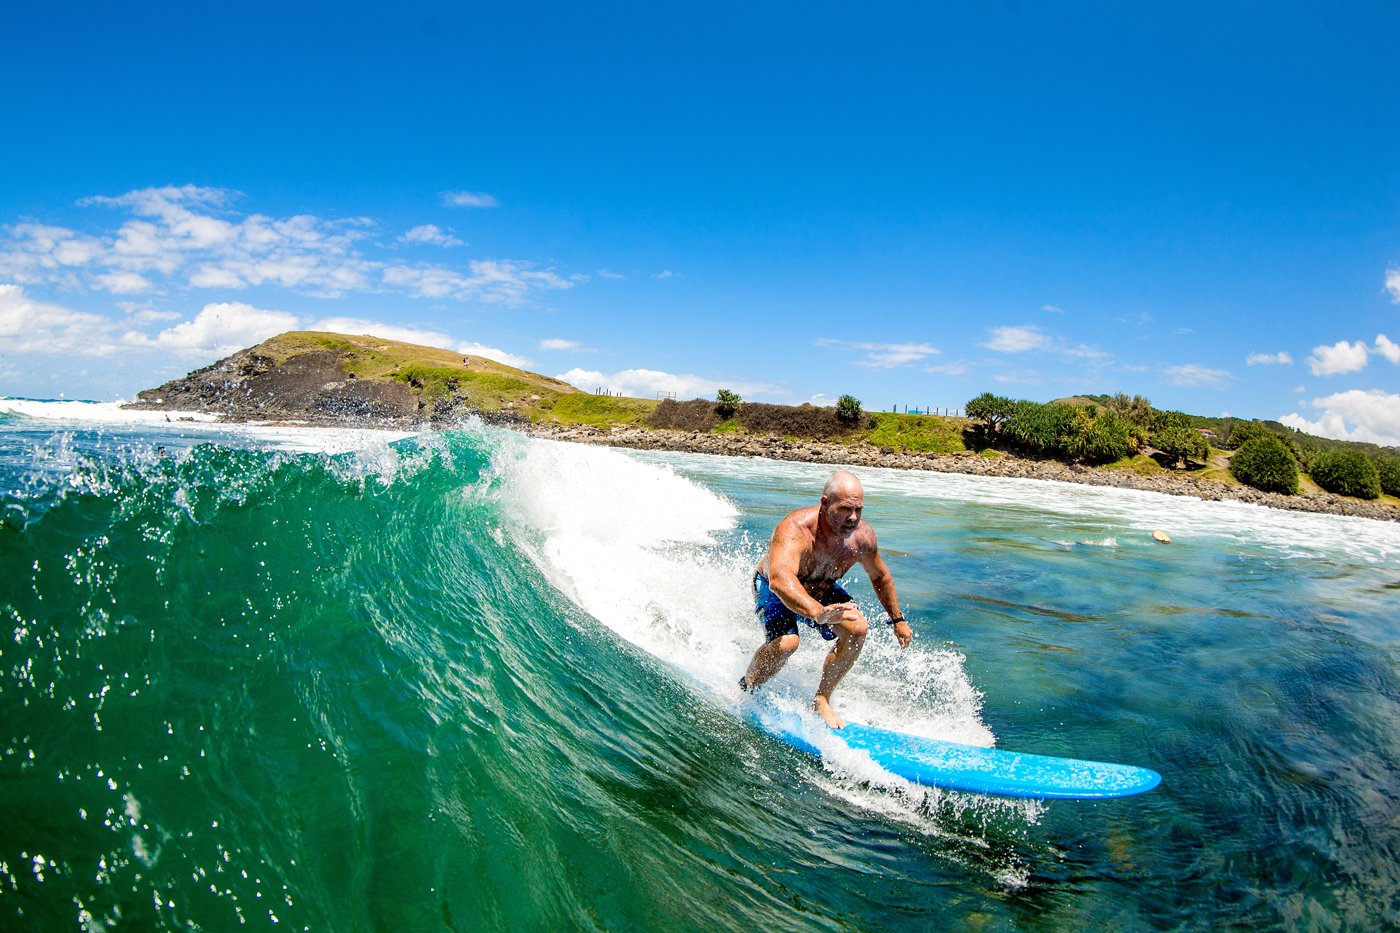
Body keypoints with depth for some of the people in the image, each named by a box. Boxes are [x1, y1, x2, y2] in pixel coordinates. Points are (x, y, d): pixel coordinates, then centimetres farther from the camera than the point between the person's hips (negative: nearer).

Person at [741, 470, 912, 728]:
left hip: (822, 592, 5)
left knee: (857, 628, -20)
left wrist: (898, 619, 9)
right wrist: (817, 613, -74)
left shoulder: (862, 537, -22)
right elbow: (779, 580, -58)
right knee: (786, 643, -30)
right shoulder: (795, 529, -41)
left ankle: (822, 700, 0)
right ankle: (744, 689, 1)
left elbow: (880, 576, 1)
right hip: (774, 590, -5)